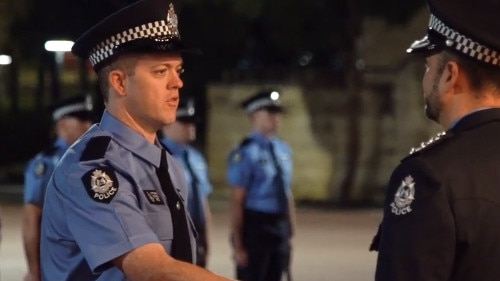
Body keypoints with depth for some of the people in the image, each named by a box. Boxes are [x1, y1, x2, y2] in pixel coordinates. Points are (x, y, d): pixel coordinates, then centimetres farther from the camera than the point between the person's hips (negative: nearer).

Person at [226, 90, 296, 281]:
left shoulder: (282, 149, 10)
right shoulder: (245, 153, -13)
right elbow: (237, 201, -14)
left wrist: (290, 233, 14)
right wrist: (237, 245, -15)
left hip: (280, 228, 7)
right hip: (255, 227, -7)